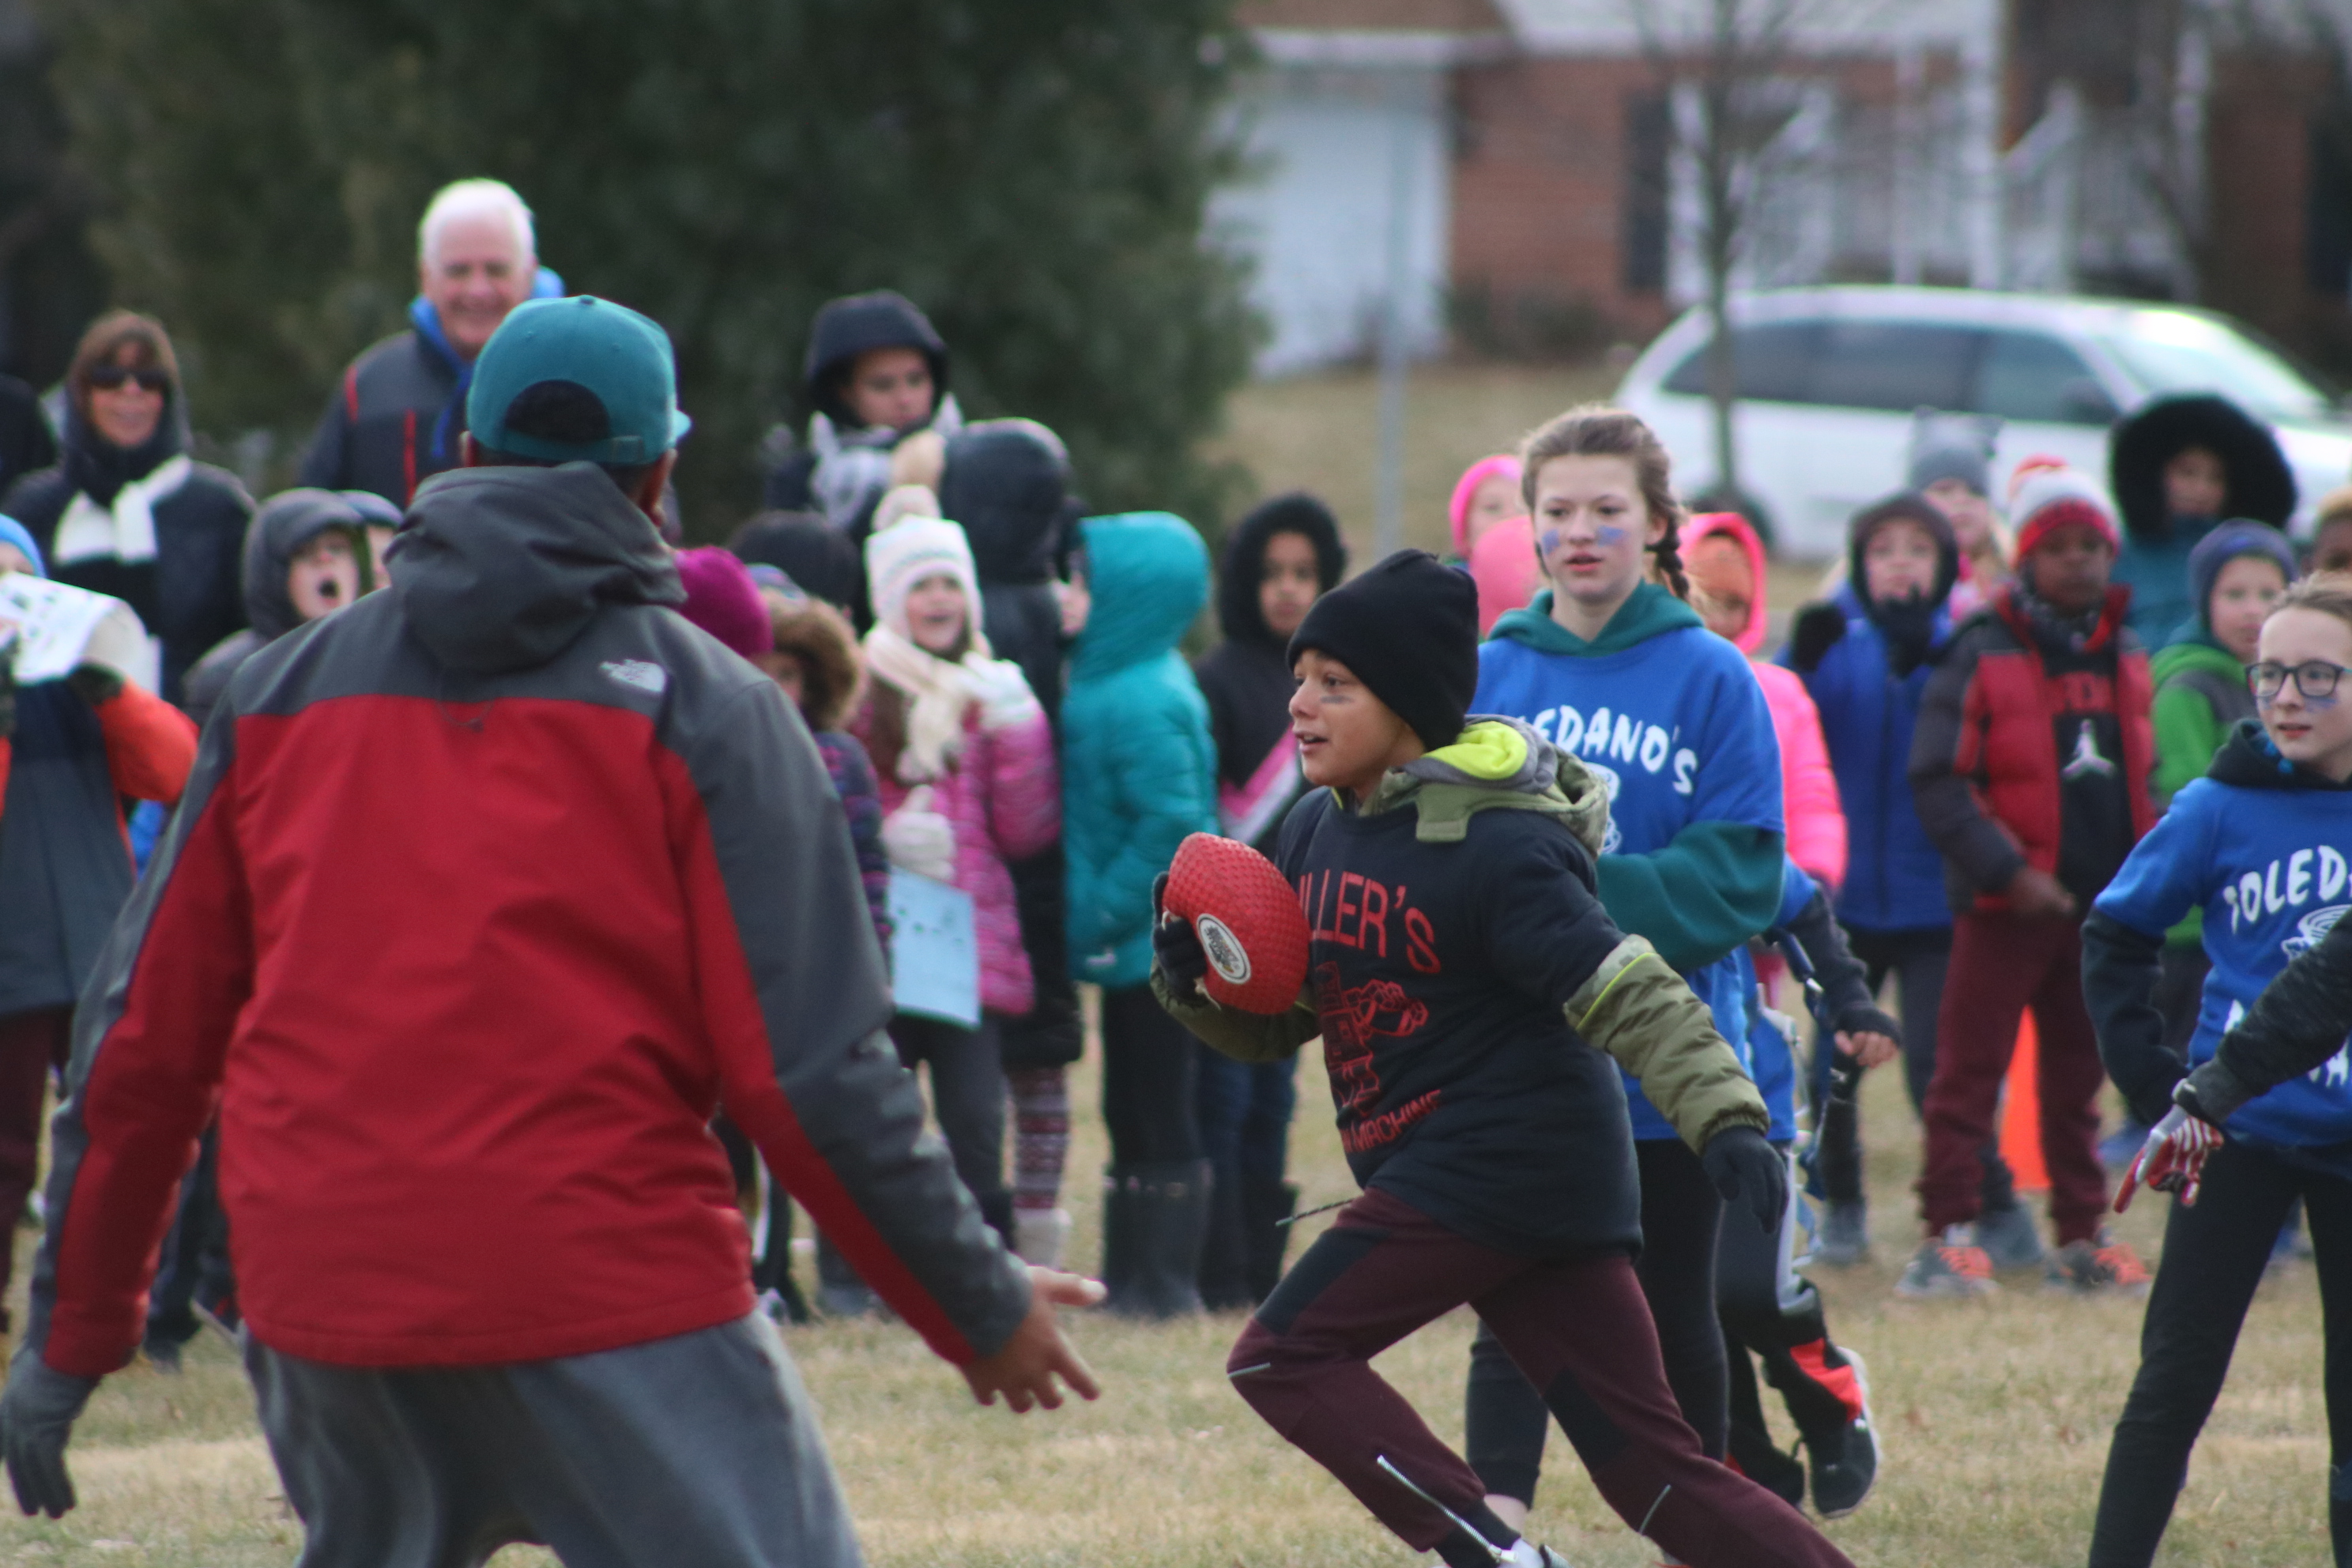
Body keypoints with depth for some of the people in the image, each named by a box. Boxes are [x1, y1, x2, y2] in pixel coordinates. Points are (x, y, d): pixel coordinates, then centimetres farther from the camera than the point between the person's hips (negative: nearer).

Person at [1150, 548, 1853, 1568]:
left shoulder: (1498, 850, -15)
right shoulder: (1319, 832, 11)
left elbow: (1633, 996, -21)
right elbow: (1274, 1024, 18)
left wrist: (1725, 1122, -33)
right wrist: (1193, 978, -3)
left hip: (1499, 1164, -8)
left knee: (1280, 1357, -9)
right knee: (1652, 1468, 5)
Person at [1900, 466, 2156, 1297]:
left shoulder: (2129, 660, 11)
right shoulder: (1980, 658, -7)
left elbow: (2152, 778, 19)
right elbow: (1938, 783, -12)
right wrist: (2008, 872, -19)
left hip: (2103, 907, 5)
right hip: (2004, 907, -5)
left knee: (2078, 1076, 12)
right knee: (1968, 1071, -5)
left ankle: (2082, 1236, 17)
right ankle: (1948, 1235, -4)